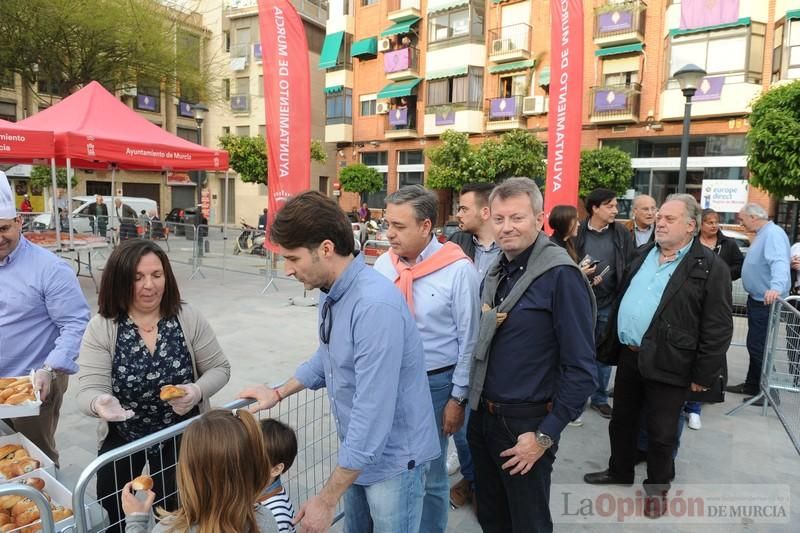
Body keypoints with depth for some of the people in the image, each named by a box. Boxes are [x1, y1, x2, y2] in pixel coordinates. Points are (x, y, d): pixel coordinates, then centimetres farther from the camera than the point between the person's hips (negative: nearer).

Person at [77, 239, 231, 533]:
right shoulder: (100, 328, -14)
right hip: (121, 436, 1)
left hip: (179, 434, 0)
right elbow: (88, 391, -18)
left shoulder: (188, 318, -14)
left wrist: (197, 391, -27)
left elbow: (219, 369, -7)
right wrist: (99, 403, -42)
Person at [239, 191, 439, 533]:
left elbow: (373, 415, -32)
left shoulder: (376, 306, -32)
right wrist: (279, 393, 16)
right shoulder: (331, 291, -3)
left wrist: (326, 500, -24)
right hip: (359, 451, 8)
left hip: (394, 456, -8)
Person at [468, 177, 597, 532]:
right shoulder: (494, 273, 5)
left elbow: (581, 369, -19)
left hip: (525, 424, -6)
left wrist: (545, 436, -17)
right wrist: (476, 404, 10)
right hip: (482, 416, 7)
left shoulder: (560, 276, -19)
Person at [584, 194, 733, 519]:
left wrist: (703, 375, -13)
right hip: (630, 356, 6)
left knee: (660, 432, 9)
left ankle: (657, 487, 31)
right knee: (621, 421, 19)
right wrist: (610, 347, 13)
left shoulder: (711, 268, -10)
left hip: (667, 363, -6)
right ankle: (619, 471, 40)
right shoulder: (644, 255, 9)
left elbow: (718, 329, -12)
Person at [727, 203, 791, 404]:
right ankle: (752, 385, 30)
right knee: (755, 345, 18)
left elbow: (779, 262, -36)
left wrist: (777, 287, -50)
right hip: (757, 298, 10)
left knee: (758, 346, -4)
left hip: (766, 301, -10)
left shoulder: (773, 234, -20)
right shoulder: (762, 234, 13)